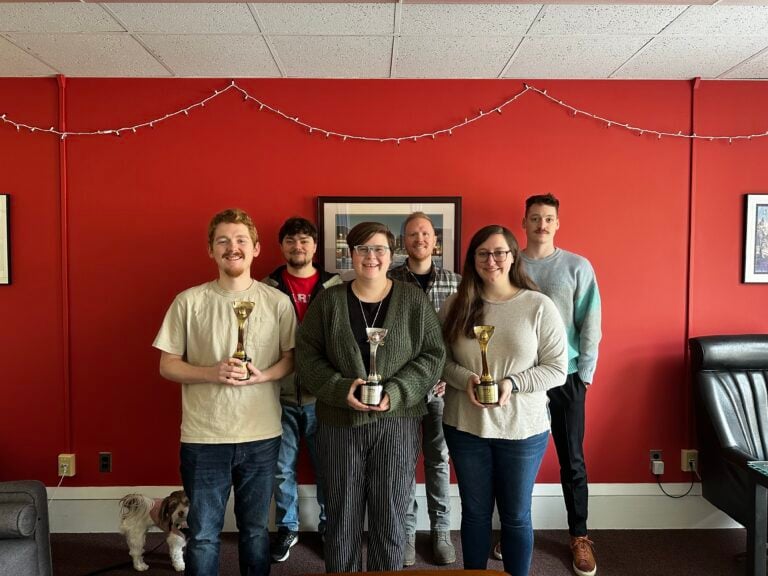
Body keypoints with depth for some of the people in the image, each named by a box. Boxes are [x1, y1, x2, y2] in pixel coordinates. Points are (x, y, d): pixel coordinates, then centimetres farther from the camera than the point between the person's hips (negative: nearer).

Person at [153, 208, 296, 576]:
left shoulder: (277, 301, -1)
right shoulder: (189, 301, -3)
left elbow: (292, 358, 4)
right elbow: (167, 366, 0)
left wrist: (263, 375, -15)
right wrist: (213, 373, -18)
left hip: (262, 436, 1)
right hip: (203, 437, 0)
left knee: (255, 529, 17)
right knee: (202, 534, 13)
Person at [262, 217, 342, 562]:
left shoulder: (335, 287, 0)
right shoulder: (267, 288, 1)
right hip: (280, 394, 1)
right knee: (282, 467, 12)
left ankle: (329, 524, 34)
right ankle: (287, 528, 33)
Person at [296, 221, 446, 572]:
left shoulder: (413, 300, 1)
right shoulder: (328, 300, 3)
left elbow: (433, 354, -2)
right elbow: (306, 354, 1)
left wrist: (396, 392, -15)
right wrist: (341, 388, -15)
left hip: (397, 423, 0)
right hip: (339, 423, 1)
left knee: (390, 520, 10)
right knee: (342, 519, 12)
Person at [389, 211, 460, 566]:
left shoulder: (454, 281, 3)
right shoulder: (388, 281, -2)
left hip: (440, 384, 1)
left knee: (439, 458, 12)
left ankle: (441, 530, 29)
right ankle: (406, 531, 27)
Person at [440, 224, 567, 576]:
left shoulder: (539, 306, -7)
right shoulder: (456, 306, 0)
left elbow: (557, 369, -7)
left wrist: (512, 383, -21)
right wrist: (464, 379, -16)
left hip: (522, 430, -2)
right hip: (465, 427, 2)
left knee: (516, 516, 14)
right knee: (475, 512, 17)